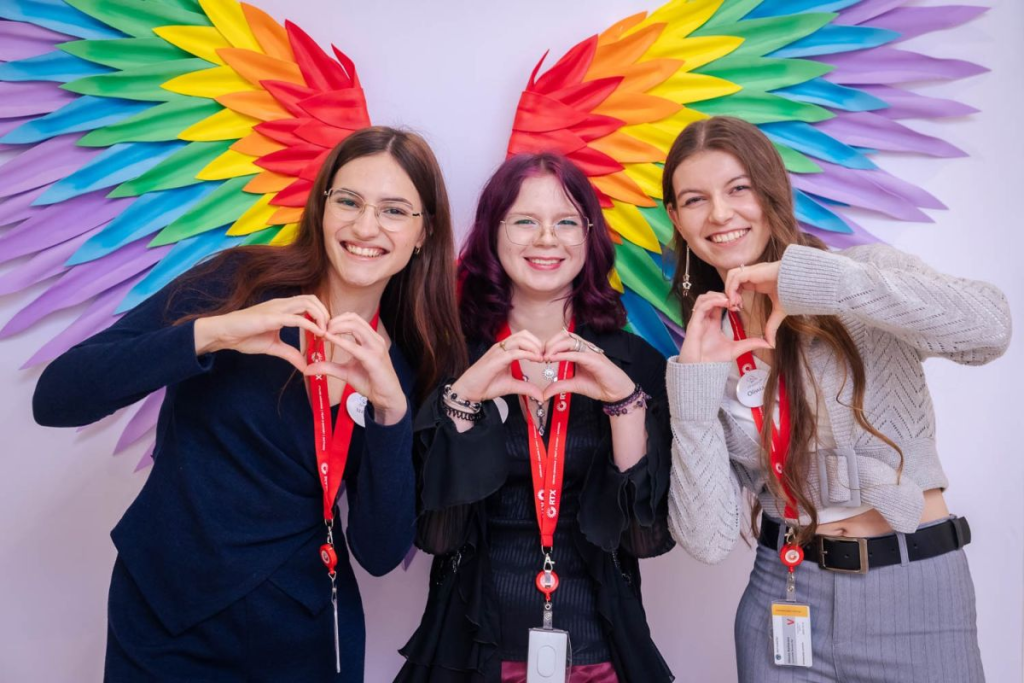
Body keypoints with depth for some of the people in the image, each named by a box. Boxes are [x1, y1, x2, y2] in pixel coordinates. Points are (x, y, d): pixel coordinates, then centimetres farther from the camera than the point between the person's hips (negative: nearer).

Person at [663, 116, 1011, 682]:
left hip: (915, 595, -2)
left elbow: (988, 329, -29)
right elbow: (708, 541, -8)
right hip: (782, 602, 2)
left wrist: (809, 281, -26)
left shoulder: (866, 270, -7)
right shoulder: (707, 344, 1)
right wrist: (694, 385, -16)